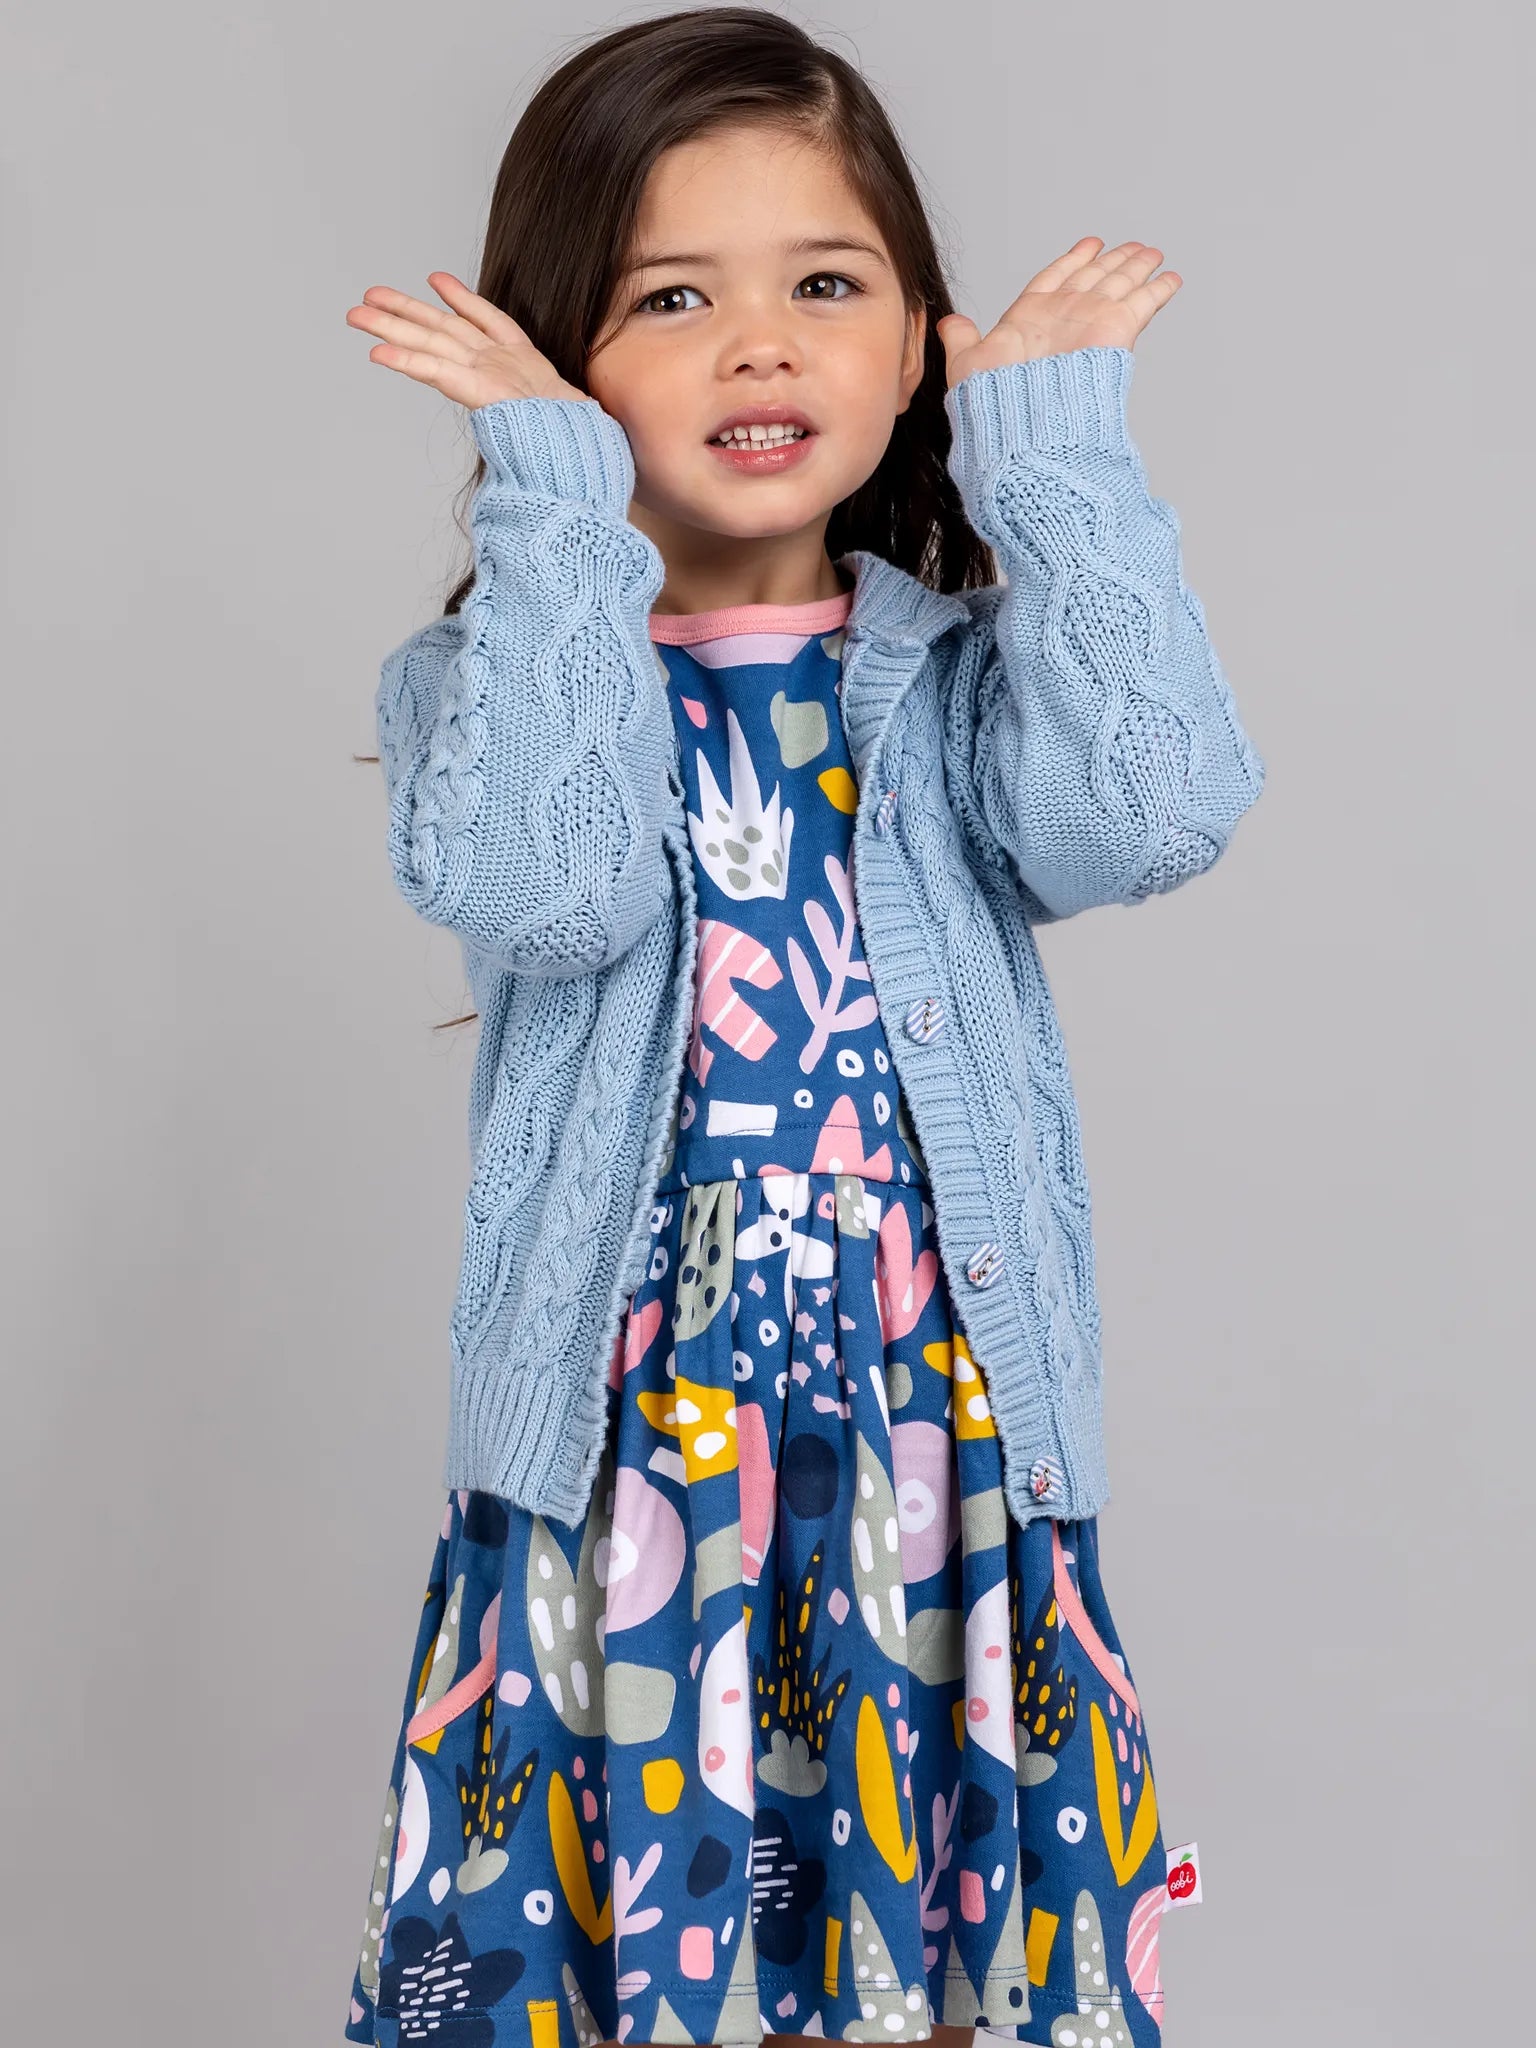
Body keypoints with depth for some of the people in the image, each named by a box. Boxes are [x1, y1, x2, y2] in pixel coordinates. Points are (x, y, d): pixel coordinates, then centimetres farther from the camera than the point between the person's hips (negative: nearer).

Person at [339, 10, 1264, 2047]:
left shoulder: (962, 679, 4)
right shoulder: (500, 678, 0)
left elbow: (1158, 807, -16)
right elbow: (532, 882, -22)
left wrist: (1058, 451, -11)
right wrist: (563, 506, -17)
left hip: (947, 1451, 1)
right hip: (625, 1467, -1)